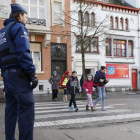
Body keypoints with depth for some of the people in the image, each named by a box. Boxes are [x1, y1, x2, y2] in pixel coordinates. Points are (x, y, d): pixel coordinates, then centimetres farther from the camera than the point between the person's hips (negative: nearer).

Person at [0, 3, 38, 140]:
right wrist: (32, 73, -17)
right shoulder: (19, 27, -3)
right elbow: (23, 52, -16)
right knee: (27, 107, -10)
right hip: (18, 73, -9)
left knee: (11, 108, 9)